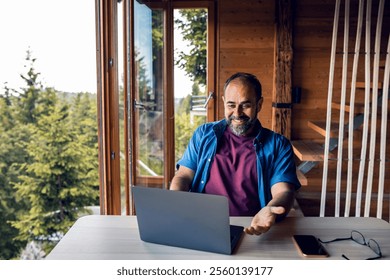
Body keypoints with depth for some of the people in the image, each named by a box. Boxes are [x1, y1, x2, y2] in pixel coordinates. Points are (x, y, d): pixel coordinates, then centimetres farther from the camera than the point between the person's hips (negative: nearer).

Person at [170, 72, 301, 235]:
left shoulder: (278, 145, 6)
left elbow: (283, 192, -4)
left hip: (250, 229, 0)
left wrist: (269, 212, -28)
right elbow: (183, 176, 10)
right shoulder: (204, 134, 13)